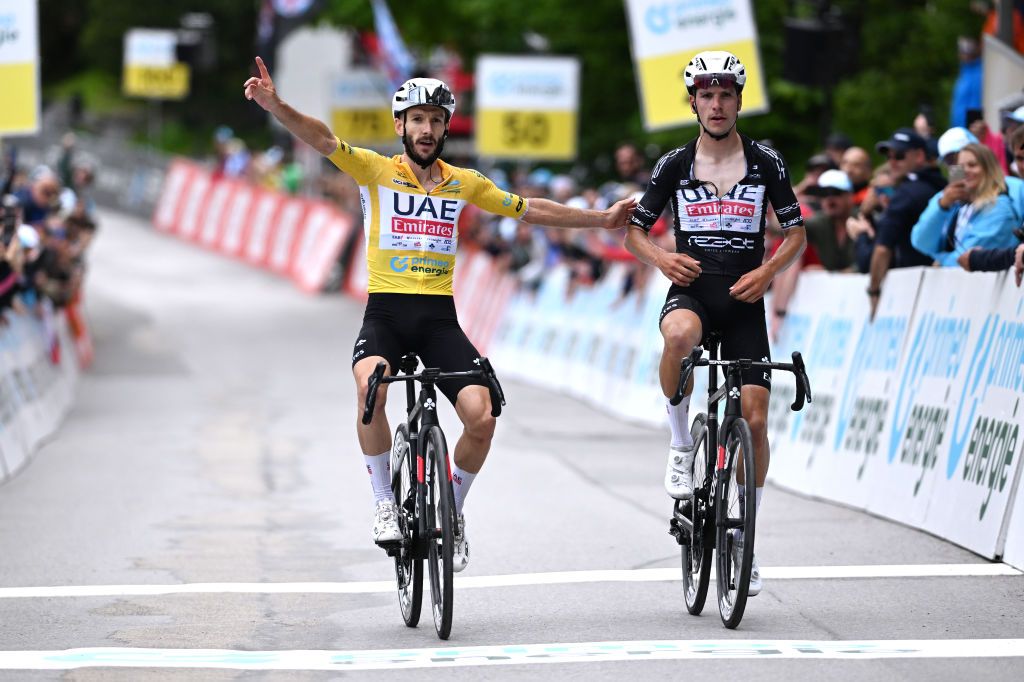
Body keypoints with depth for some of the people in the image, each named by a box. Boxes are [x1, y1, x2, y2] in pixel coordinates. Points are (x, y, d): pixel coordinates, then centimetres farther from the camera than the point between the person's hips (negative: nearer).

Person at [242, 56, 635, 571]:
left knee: (481, 417, -17)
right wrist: (275, 106, -32)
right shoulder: (376, 170, 2)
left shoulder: (463, 182, 11)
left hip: (439, 316, 2)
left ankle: (452, 509, 11)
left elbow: (530, 210, 21)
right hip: (385, 312, -2)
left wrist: (601, 219, 23)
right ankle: (384, 501, -13)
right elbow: (322, 139, -14)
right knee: (371, 388, -34)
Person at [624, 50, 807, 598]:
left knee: (755, 419, -5)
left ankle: (744, 536, 12)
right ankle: (681, 445, -16)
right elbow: (634, 230, 10)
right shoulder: (674, 165, 3)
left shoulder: (766, 162, 2)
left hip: (743, 300, 1)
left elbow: (796, 233, 7)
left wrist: (767, 272, -11)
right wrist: (662, 258, -12)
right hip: (691, 290, -1)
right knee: (678, 336, -39)